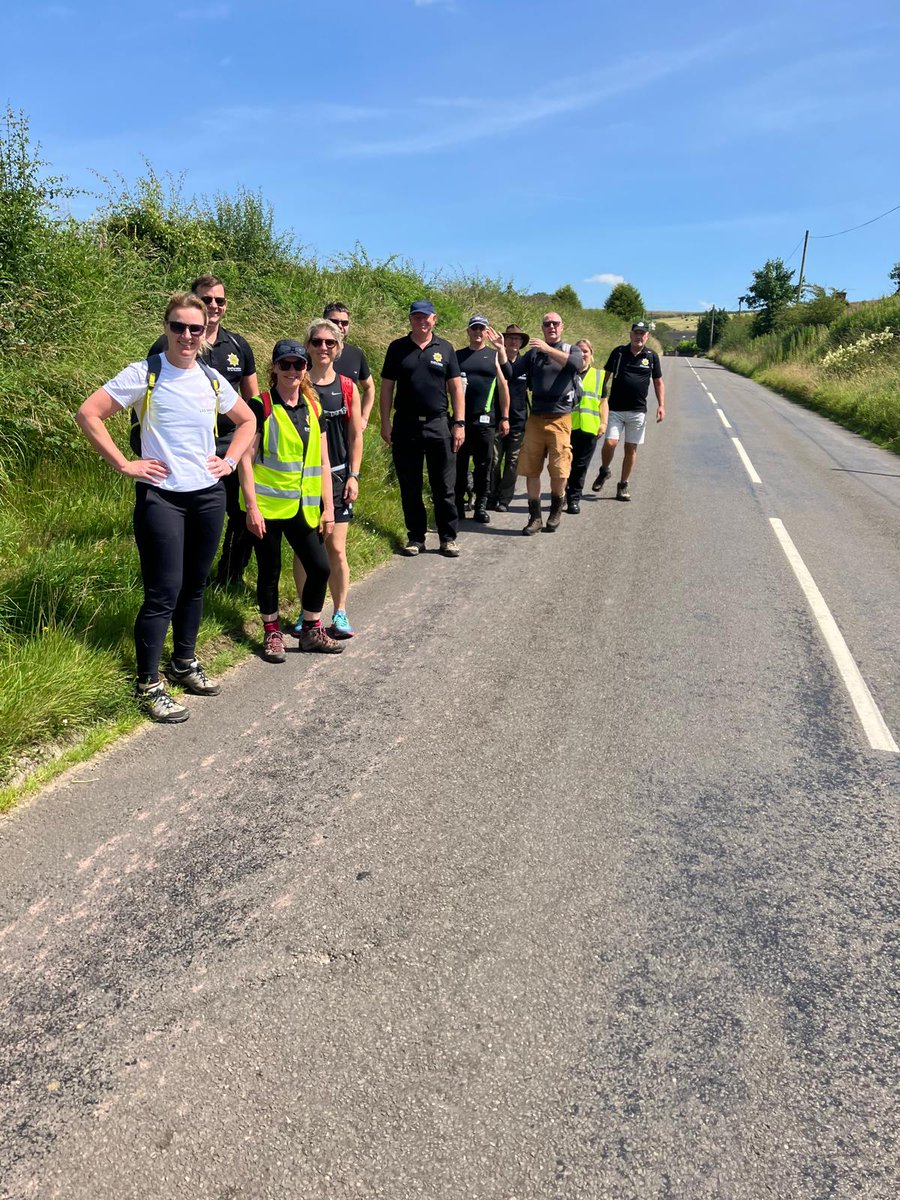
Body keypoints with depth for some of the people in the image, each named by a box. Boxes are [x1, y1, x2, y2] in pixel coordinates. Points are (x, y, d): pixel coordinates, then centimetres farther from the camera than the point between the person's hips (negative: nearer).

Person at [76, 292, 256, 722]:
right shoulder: (145, 374, -6)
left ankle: (185, 663, 31)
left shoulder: (212, 379, 8)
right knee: (164, 593, -5)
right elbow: (88, 414, -8)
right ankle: (149, 685, 6)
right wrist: (124, 464, -11)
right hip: (160, 497, -5)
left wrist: (230, 460, 10)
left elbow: (246, 420, 23)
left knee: (194, 585, 14)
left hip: (208, 495, 5)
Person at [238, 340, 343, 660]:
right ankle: (272, 634, 23)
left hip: (303, 507, 4)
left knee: (319, 567, 3)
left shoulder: (313, 408, 9)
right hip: (266, 507, -4)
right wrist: (251, 507, -15)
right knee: (269, 571, 6)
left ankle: (311, 631, 21)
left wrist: (328, 506, 5)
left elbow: (322, 461, 10)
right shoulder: (260, 406, -6)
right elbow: (246, 459, -9)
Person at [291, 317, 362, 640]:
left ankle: (340, 613, 13)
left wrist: (353, 476, 2)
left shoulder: (347, 388, 4)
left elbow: (356, 435, 8)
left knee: (336, 549, 0)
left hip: (336, 476, 1)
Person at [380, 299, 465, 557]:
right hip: (405, 426, 1)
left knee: (445, 487, 2)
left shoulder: (445, 349, 8)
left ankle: (448, 538, 12)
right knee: (409, 487, 7)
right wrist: (385, 423, -2)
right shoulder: (397, 348, 7)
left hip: (439, 425, 0)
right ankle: (415, 538, 17)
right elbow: (387, 388, 6)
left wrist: (459, 423, -2)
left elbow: (456, 388, 6)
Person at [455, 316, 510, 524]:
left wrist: (504, 418, 3)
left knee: (484, 465, 2)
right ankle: (458, 505, 10)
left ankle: (481, 506, 10)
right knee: (459, 464, 2)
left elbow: (503, 387, 8)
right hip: (460, 418, 0)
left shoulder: (495, 355, 10)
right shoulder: (458, 356, 11)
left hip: (485, 420, 0)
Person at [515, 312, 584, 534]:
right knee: (531, 469, 1)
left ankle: (555, 511, 20)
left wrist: (548, 349, -25)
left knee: (559, 470, -2)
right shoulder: (533, 353, 14)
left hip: (560, 418, -2)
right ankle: (535, 516, 11)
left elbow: (576, 363, -16)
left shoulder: (571, 350, 8)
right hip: (535, 418, 2)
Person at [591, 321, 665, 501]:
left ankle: (623, 485, 17)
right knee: (610, 443, -14)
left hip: (638, 411, 1)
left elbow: (658, 382, 12)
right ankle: (604, 471, 15)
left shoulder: (652, 356, 4)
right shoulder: (618, 352, 2)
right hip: (615, 409, -1)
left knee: (631, 448, 4)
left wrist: (661, 405, 1)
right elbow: (606, 376, 9)